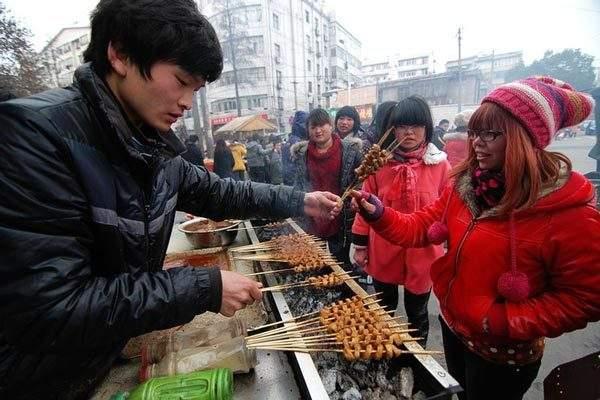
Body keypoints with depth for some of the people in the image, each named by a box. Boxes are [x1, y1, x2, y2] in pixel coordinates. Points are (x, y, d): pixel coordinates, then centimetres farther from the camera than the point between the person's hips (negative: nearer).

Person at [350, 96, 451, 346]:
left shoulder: (439, 164, -6)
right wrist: (360, 245, 0)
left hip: (423, 254, -1)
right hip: (383, 253, 1)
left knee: (417, 313, 20)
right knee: (384, 310, 22)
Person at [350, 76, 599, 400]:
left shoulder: (569, 212, -25)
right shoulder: (465, 183, -8)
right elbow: (423, 226, -5)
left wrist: (502, 323, -25)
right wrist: (378, 214, -21)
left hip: (503, 355, -5)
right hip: (453, 326, 6)